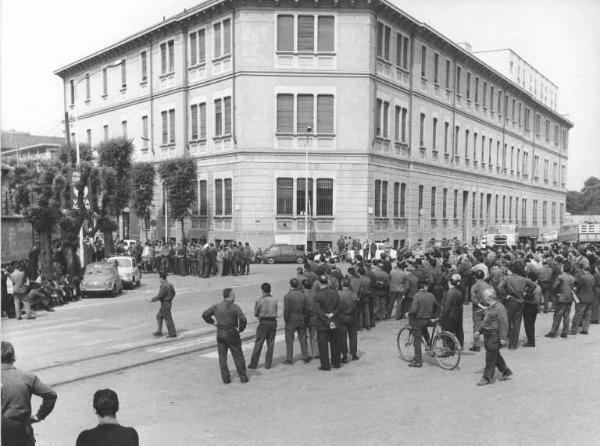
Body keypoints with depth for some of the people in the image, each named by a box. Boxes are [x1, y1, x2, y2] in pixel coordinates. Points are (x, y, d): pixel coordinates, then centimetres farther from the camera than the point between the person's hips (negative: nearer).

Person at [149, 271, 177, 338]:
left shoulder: (164, 286, -23)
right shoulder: (169, 284, 7)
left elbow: (160, 296, -23)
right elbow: (173, 293, 17)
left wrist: (152, 299, -8)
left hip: (165, 304, -10)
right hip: (169, 302, 10)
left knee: (168, 319, -1)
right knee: (159, 316, 18)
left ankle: (173, 333, 6)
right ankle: (159, 332, 22)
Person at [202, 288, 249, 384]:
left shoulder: (216, 306, 2)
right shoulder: (235, 307, -12)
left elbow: (205, 315, 6)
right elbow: (243, 319, -23)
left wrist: (213, 322, 11)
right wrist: (240, 329, -8)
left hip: (220, 334, 4)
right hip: (232, 334, -3)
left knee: (222, 357, 11)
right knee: (238, 357, 8)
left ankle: (225, 378, 13)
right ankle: (243, 377, 14)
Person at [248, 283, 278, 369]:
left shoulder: (259, 300, -8)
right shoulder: (274, 300, 1)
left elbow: (255, 313, 0)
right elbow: (275, 311, 6)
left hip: (264, 322, -3)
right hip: (273, 321, 3)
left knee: (258, 344, 6)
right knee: (270, 344, 9)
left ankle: (253, 364, 11)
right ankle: (268, 364, 12)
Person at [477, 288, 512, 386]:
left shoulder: (499, 307, -18)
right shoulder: (490, 307, 11)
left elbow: (503, 323, -20)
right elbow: (485, 322, 22)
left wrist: (503, 337, -21)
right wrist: (479, 331, 22)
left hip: (494, 335, -9)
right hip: (488, 335, 9)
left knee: (490, 357, -2)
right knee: (495, 356, 17)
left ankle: (488, 378, 5)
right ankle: (506, 372, 31)